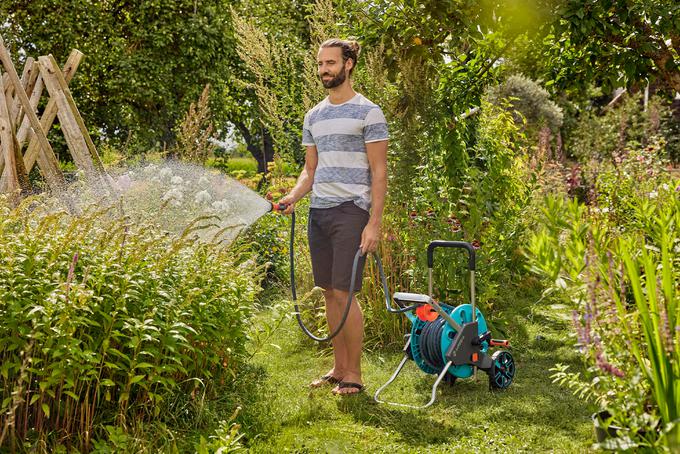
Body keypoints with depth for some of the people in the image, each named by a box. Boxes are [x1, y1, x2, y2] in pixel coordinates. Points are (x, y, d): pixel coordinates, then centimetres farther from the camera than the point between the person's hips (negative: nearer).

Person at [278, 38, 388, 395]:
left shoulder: (368, 112, -3)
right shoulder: (314, 116, 17)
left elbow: (379, 172, -7)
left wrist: (374, 223, -14)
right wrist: (294, 195, 0)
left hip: (351, 210, -7)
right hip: (318, 211, 7)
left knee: (344, 294, -9)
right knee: (329, 293, 9)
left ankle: (353, 374, 1)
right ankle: (339, 368, 18)